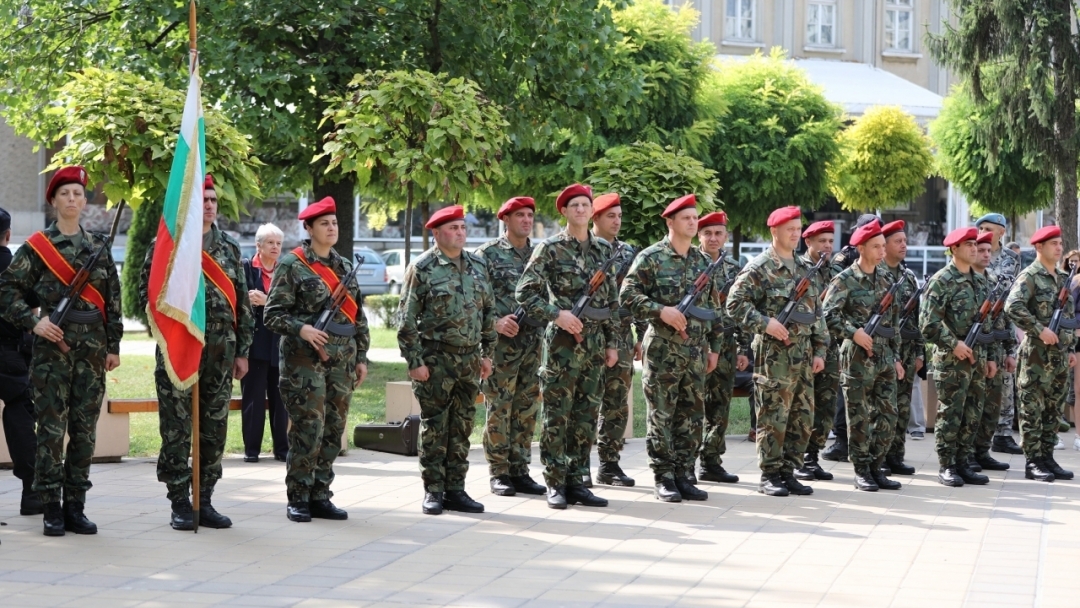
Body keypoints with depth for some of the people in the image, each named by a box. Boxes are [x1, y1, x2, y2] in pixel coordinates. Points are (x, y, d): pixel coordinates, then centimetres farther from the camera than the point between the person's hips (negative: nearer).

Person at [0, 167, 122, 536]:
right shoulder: (37, 246, 0)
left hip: (92, 347, 3)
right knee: (52, 428, -4)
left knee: (85, 429, 5)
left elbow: (112, 299, 12)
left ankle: (76, 507, 11)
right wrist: (33, 322, -14)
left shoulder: (99, 246, 10)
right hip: (52, 346, -3)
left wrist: (113, 345, 9)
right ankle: (52, 509, 1)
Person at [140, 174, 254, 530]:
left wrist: (242, 350, 8)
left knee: (214, 431, 6)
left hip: (221, 351, 4)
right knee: (176, 430, -2)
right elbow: (147, 294, -1)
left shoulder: (229, 249, 12)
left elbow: (242, 303, 12)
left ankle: (205, 501, 15)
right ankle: (180, 504, 4)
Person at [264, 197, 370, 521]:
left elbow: (358, 315, 18)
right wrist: (301, 329, -23)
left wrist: (361, 356, 13)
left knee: (333, 431, 6)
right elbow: (273, 314, -7)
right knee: (308, 430, -8)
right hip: (305, 360, -6)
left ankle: (320, 496, 15)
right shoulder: (291, 265, -3)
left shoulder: (345, 266, 15)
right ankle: (298, 500, 2)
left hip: (342, 360, 6)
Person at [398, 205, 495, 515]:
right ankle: (433, 492, 8)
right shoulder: (422, 268, -6)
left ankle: (455, 490, 15)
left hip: (469, 359, 5)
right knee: (434, 428, 1)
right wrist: (414, 361, -12)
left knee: (462, 428, 8)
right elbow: (408, 319, -8)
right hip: (435, 360, -5)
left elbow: (489, 311, 16)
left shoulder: (478, 265, 10)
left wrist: (487, 353, 11)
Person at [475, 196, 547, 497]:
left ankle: (520, 471, 14)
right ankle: (499, 473, 4)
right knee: (499, 409, -2)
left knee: (527, 410, 7)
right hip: (502, 342, -5)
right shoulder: (488, 253, -2)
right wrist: (495, 322, -18)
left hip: (534, 342, 5)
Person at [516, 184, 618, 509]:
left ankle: (576, 481, 14)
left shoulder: (604, 249, 12)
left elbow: (612, 300, 15)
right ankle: (555, 484, 4)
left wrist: (612, 342, 12)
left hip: (594, 342, 5)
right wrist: (556, 314, -18)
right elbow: (524, 293, -8)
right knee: (557, 415, -1)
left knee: (587, 416, 7)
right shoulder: (550, 249, -4)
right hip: (562, 342, -5)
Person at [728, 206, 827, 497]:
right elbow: (735, 303, -11)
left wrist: (819, 350, 12)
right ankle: (770, 475, 2)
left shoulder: (803, 268, 16)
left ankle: (788, 471, 16)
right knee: (773, 417, -4)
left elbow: (817, 312, 19)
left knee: (802, 418, 8)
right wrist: (765, 323, -20)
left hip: (803, 355, 7)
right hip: (775, 354, -7)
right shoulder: (759, 267, -5)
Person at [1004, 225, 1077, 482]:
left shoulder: (1063, 278, 16)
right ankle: (1033, 462, -1)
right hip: (1037, 354, -8)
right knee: (1033, 410, -4)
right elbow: (1013, 307, -24)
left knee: (1053, 410, 10)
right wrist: (1040, 330, -24)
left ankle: (1047, 457, 17)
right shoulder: (1030, 276, -9)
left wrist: (1071, 348, 18)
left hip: (1060, 355, 8)